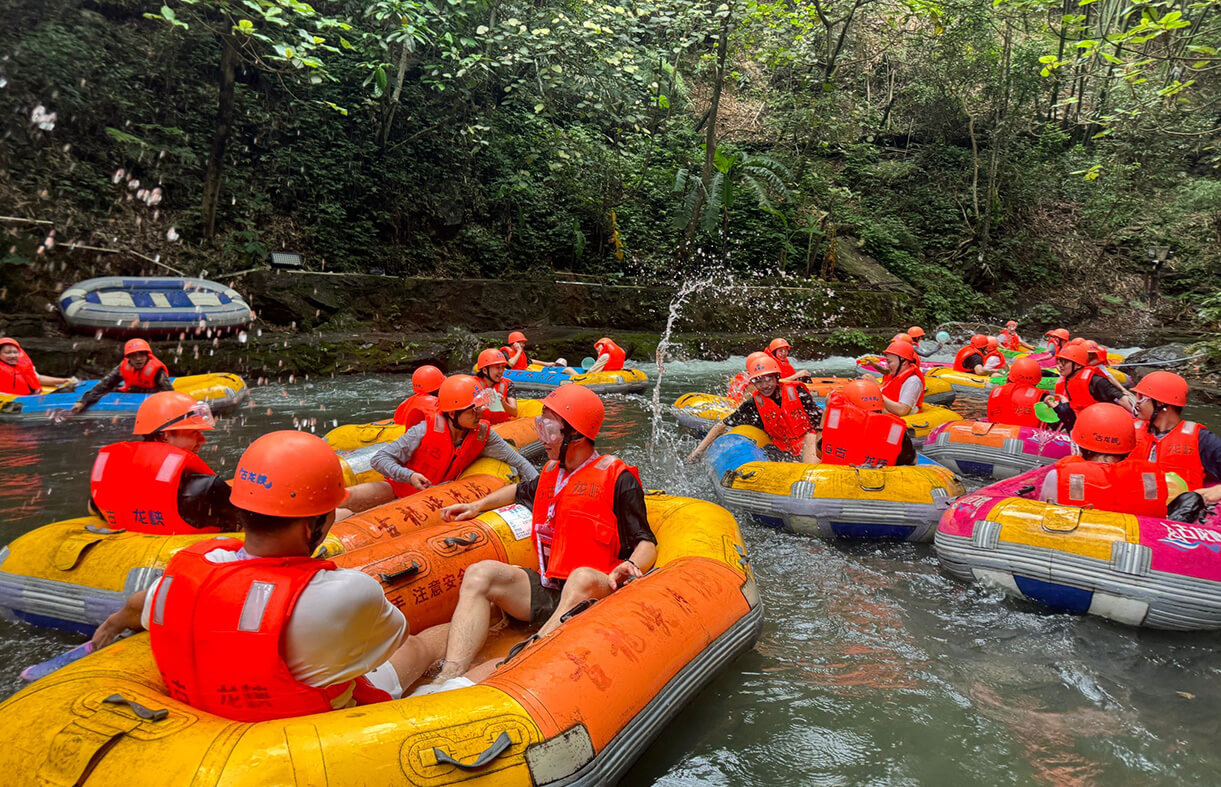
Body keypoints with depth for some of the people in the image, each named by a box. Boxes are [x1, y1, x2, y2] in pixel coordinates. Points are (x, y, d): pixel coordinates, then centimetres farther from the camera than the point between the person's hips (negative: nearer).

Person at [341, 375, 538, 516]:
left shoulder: (483, 434, -11)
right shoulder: (427, 430, -20)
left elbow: (519, 462, -6)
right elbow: (379, 459, -17)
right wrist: (409, 476, -33)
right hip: (400, 488, -2)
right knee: (344, 498, -27)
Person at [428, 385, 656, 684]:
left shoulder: (617, 478, 1)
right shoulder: (552, 473, 21)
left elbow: (647, 543, -5)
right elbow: (521, 491, 45)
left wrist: (630, 566, -26)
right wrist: (478, 505, 36)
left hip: (595, 592, -6)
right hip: (547, 590, 6)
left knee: (583, 578, -40)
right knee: (479, 574, -17)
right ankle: (450, 678, -39)